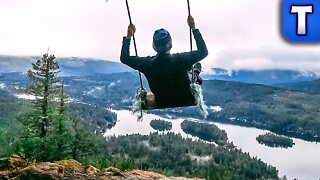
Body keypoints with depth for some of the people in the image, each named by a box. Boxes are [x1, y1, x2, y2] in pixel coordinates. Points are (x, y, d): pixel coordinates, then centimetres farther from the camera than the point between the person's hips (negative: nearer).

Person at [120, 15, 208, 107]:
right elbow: (203, 51, -15)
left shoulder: (148, 63, -23)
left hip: (162, 105, 3)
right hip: (186, 103, -2)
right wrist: (194, 28, -12)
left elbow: (124, 58, -7)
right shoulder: (180, 60, -30)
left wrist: (128, 37, -2)